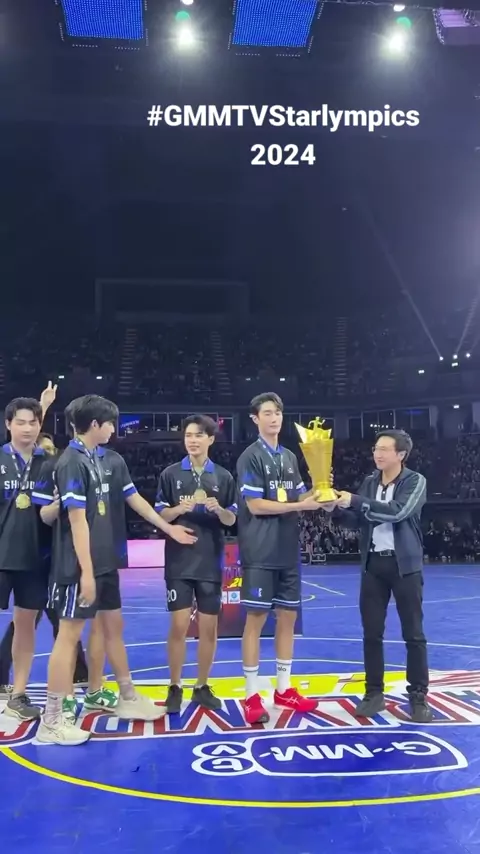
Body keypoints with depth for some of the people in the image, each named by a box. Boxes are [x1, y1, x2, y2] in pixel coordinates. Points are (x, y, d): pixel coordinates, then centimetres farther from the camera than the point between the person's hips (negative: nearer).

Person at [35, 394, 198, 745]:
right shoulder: (72, 462, -15)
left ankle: (128, 698, 31)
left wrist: (168, 528, 23)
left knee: (114, 625, 17)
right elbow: (77, 519, -20)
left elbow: (134, 499, 18)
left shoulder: (97, 459, 11)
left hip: (105, 563, 9)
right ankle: (52, 721, 8)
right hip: (79, 568, -9)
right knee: (69, 635, -2)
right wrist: (85, 571, -22)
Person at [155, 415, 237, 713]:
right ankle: (175, 688, 14)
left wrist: (218, 509, -15)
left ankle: (202, 687, 21)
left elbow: (231, 520, 6)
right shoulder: (171, 474, 2)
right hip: (179, 561, -1)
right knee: (180, 625, -2)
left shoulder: (223, 477, 4)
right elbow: (160, 515, 1)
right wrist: (181, 508, -18)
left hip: (210, 562, 2)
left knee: (209, 627, 6)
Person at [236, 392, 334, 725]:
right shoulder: (250, 457, -7)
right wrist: (299, 506, -16)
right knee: (257, 618, -2)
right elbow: (255, 505, -15)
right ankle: (252, 696, 7)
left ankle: (284, 689, 23)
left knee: (288, 617, 11)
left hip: (288, 551, 7)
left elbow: (300, 498, 16)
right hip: (261, 554, -7)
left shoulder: (290, 457, 14)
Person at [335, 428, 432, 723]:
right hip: (374, 564, 4)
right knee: (372, 633, 7)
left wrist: (354, 501, -24)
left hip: (404, 565, -4)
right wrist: (338, 507, -12)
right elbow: (358, 520, 7)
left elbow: (397, 512, -23)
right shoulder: (369, 483, 8)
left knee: (413, 634, 3)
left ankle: (418, 697, 12)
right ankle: (374, 693, 17)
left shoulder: (415, 481, -7)